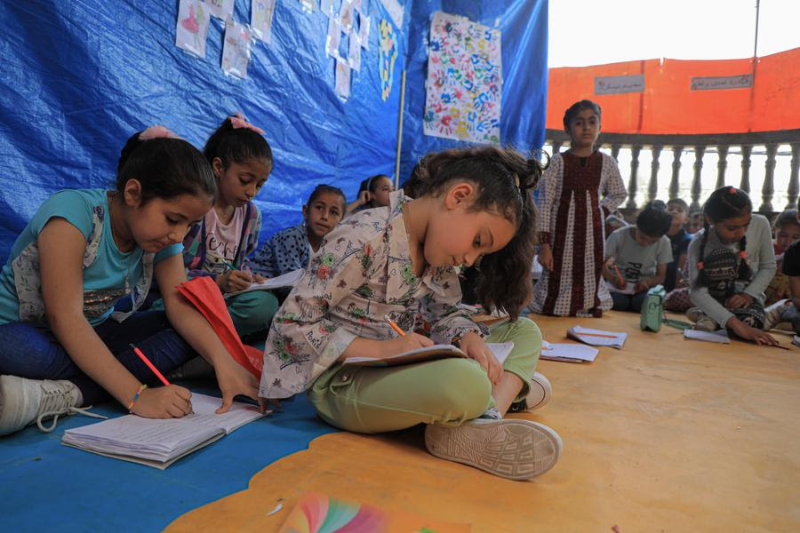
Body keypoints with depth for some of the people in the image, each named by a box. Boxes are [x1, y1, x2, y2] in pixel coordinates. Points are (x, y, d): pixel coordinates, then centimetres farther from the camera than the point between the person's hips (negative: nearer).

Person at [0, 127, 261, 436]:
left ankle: (63, 395, -27)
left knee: (188, 334, -18)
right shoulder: (72, 212, -25)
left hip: (94, 334, 7)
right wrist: (137, 396, -37)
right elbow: (64, 317, -31)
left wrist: (223, 361, -32)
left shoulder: (162, 233, -7)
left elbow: (179, 302, -14)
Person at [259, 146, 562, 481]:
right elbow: (290, 324, -19)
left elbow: (446, 313, 10)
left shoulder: (436, 241, 4)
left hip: (399, 368, 9)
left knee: (525, 331, 4)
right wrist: (382, 349, -26)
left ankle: (486, 422, -18)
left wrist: (469, 338, -13)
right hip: (341, 380, -9)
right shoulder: (364, 239, -21)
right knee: (465, 382, -39)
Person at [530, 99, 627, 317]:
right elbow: (544, 204, -8)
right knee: (557, 285, -2)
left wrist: (601, 212, 5)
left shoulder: (606, 162, 4)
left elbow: (618, 194, 23)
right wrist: (544, 244, -14)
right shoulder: (558, 161, -5)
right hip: (562, 233, -3)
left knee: (590, 285, 6)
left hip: (592, 233, 3)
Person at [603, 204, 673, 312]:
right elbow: (602, 264, -11)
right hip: (619, 286, -1)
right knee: (617, 303, -33)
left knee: (643, 303, -33)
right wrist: (613, 279, -33)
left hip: (644, 286, 1)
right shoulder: (618, 236, -15)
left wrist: (647, 282, -26)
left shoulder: (664, 242, -9)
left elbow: (661, 276, -2)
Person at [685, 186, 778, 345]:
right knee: (723, 258, -32)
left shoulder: (760, 224, -16)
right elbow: (697, 292, -32)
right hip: (716, 298, -1)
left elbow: (768, 267, -3)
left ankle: (710, 317, -5)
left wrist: (749, 294, -20)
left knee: (748, 324, -35)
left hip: (746, 296, 1)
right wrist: (734, 323, -43)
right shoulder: (699, 243, -25)